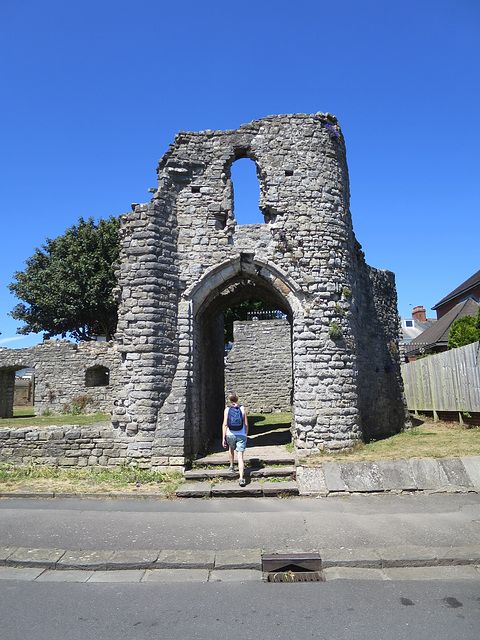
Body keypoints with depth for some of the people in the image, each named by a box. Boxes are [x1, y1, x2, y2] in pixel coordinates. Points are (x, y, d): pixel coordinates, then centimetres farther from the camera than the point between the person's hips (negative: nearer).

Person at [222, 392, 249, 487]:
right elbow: (246, 424, 4)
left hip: (230, 434, 0)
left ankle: (231, 466, 43)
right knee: (240, 457, -2)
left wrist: (223, 438, -4)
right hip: (241, 435, 0)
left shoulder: (227, 409, 0)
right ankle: (241, 478, -13)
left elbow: (225, 424, -6)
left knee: (231, 448, 33)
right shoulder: (242, 408, 3)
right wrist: (246, 436, 15)